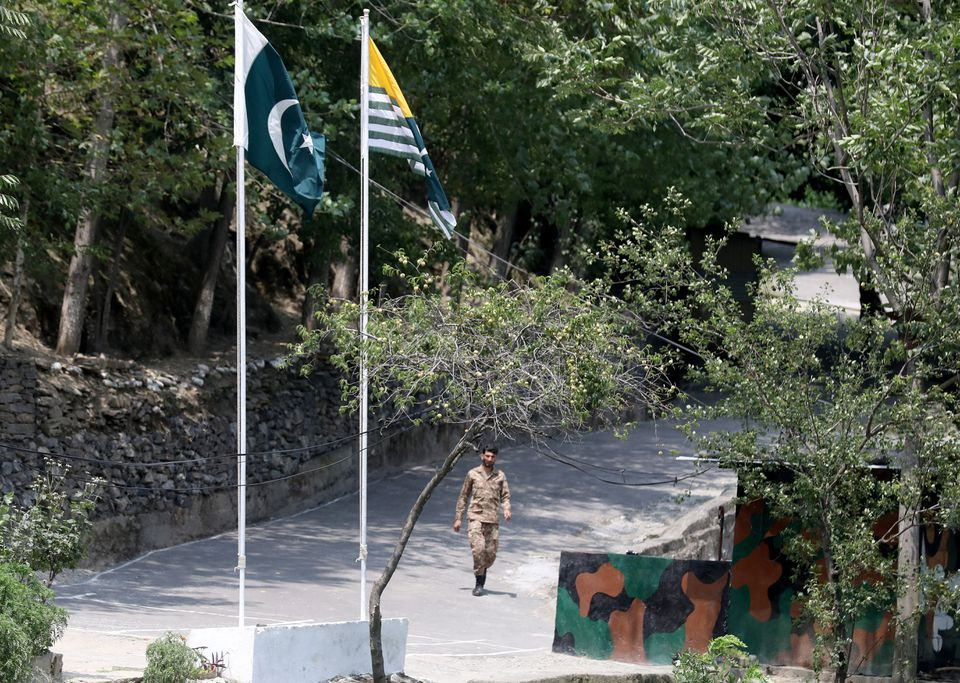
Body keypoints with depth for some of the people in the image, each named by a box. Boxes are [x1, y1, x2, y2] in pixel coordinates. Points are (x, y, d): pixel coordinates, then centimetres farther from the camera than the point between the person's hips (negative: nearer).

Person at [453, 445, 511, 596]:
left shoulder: (500, 476, 8)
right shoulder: (473, 474, 5)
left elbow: (505, 496, 7)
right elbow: (463, 497, 10)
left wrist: (506, 509, -15)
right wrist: (458, 518, 7)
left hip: (492, 520, 2)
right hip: (475, 517, -2)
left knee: (491, 553, 2)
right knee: (478, 548, -19)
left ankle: (481, 571, 33)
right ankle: (479, 584, -11)